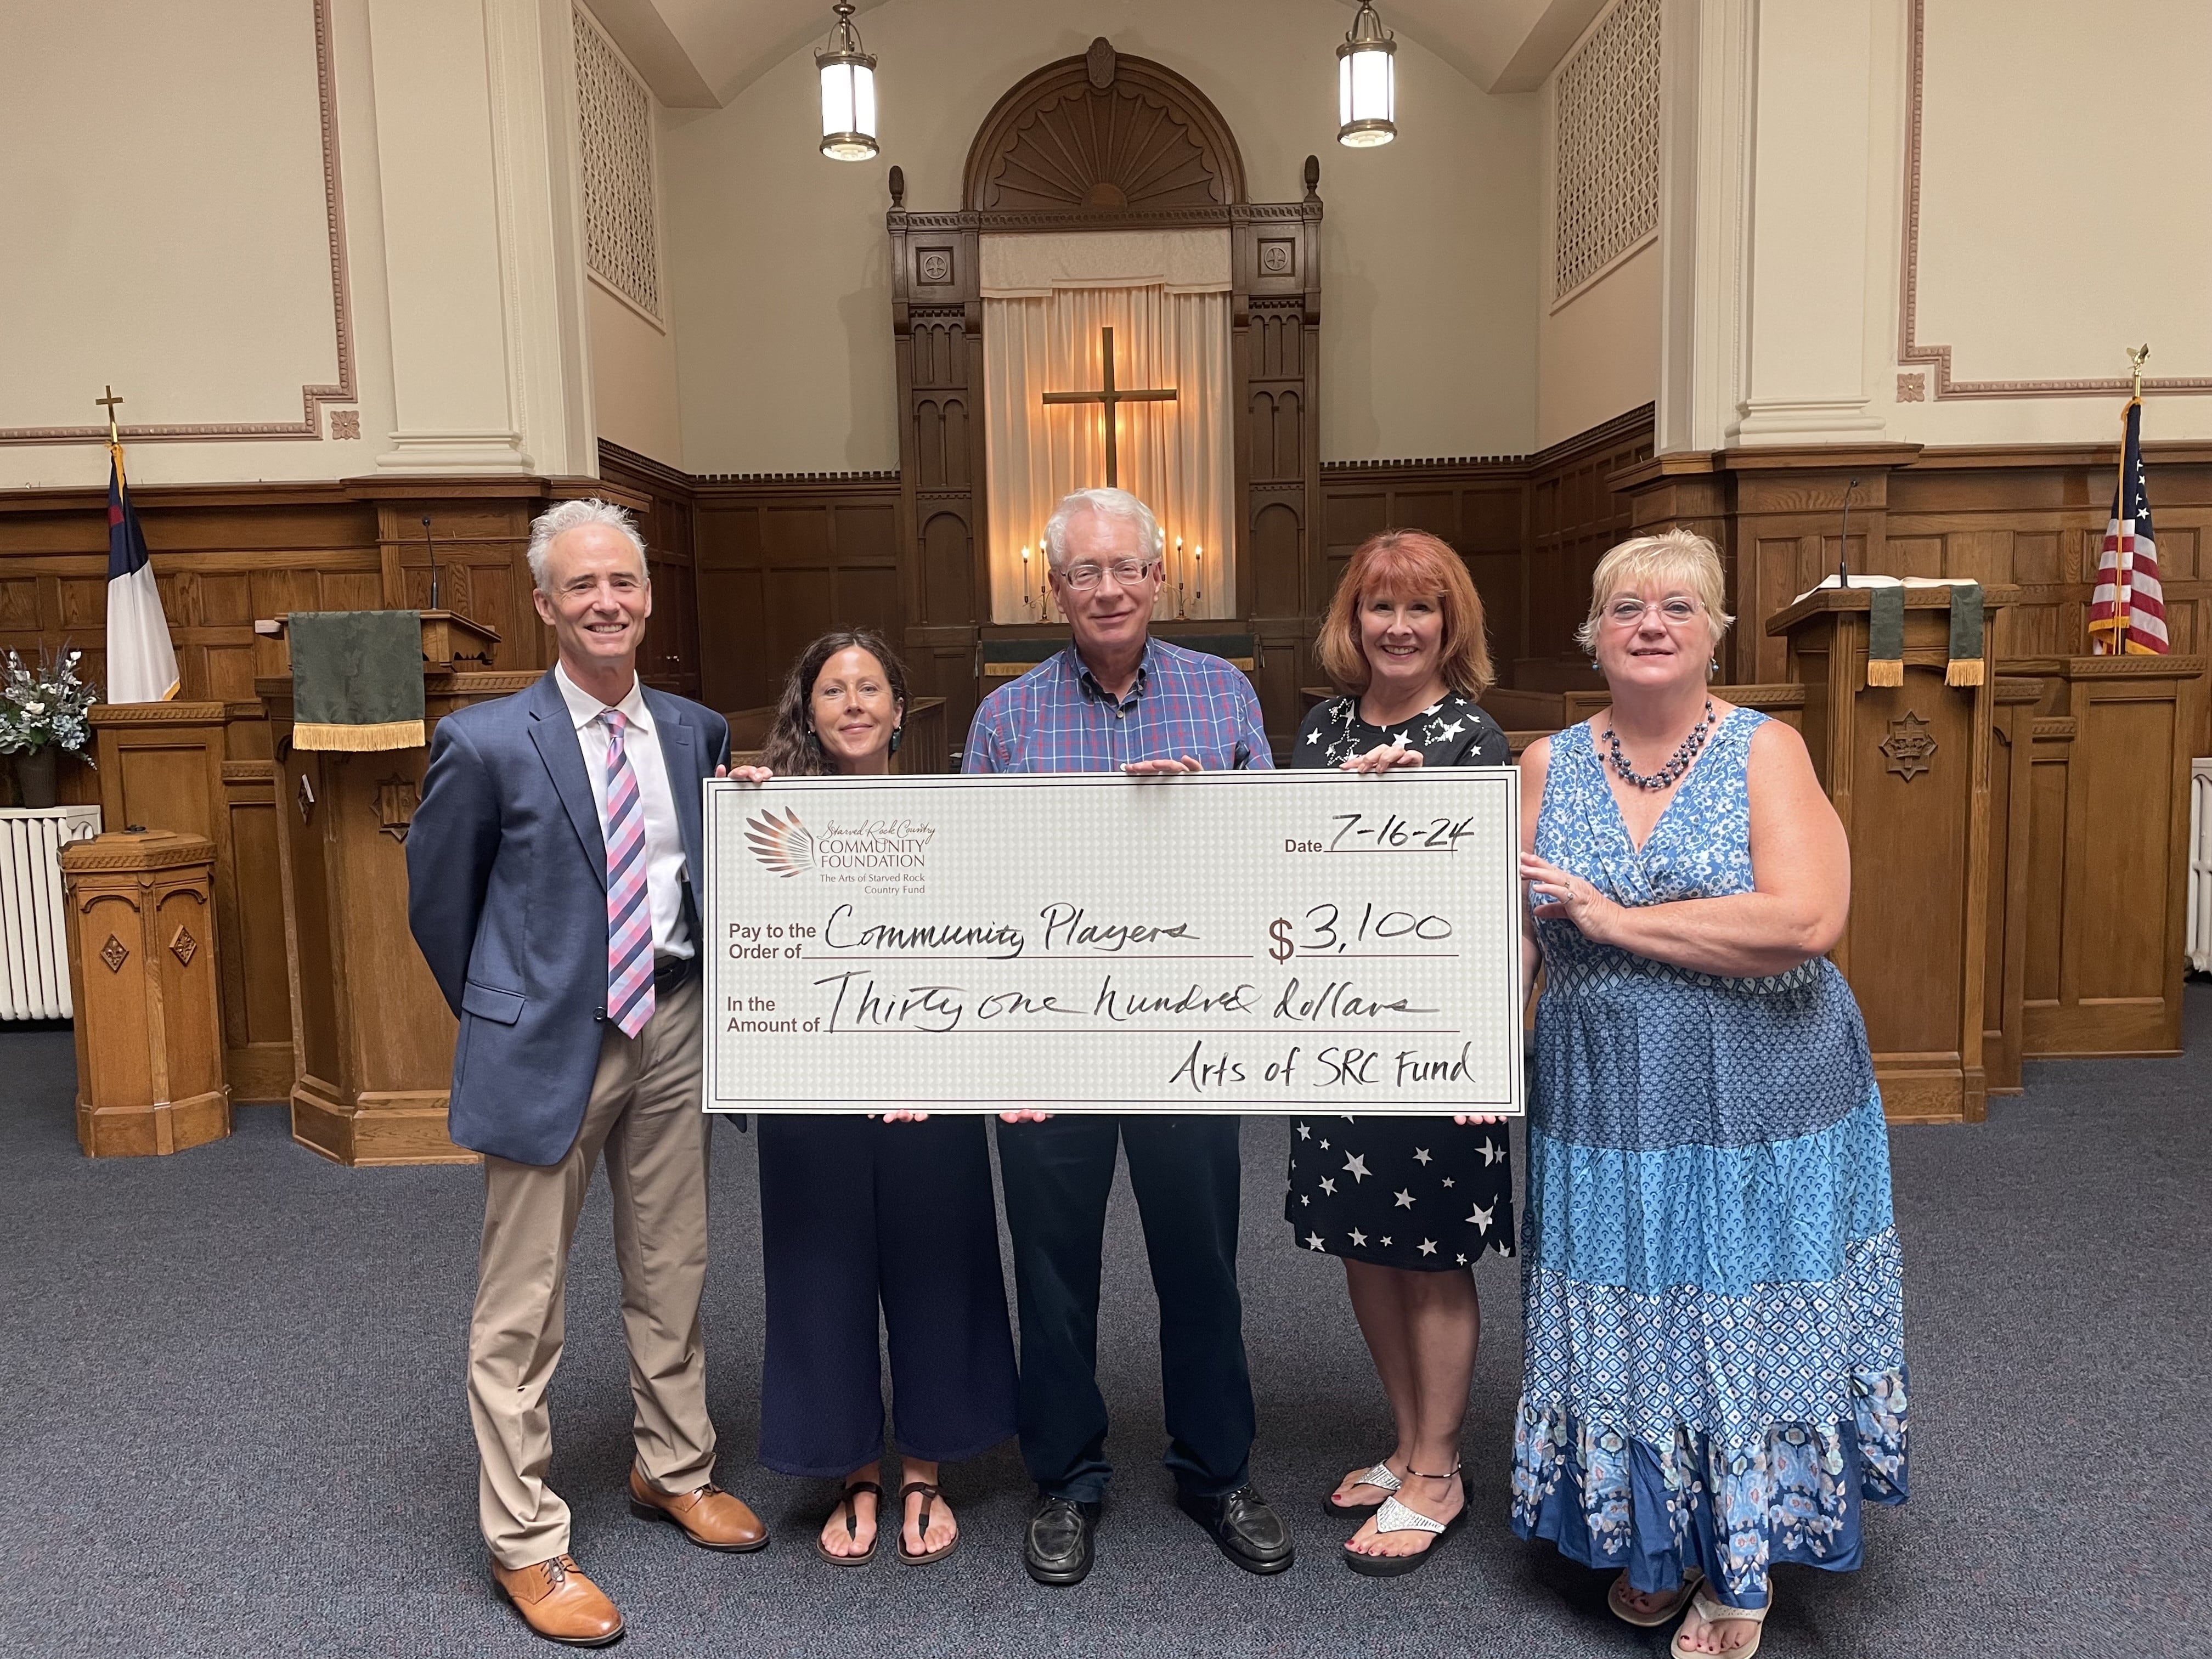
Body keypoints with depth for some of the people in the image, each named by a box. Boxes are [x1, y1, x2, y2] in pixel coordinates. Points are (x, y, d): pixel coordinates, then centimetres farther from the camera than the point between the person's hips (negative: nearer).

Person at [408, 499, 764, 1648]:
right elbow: (437, 901, 0)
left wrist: (697, 963, 3)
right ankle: (526, 1544, 22)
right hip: (548, 1044, -4)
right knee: (521, 1305, 5)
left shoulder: (696, 731, 3)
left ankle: (674, 1470, 38)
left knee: (671, 1270, 18)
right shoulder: (488, 743, -11)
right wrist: (506, 1021, 6)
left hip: (670, 1024, 5)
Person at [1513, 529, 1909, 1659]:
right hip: (1604, 1111, 3)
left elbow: (1807, 919, -20)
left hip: (1759, 1115, -2)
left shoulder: (1766, 751, -7)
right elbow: (1516, 929, 5)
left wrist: (1618, 919, -19)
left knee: (1744, 1330, 9)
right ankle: (1653, 1541, 37)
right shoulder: (1548, 766, 3)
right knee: (1625, 1328, 13)